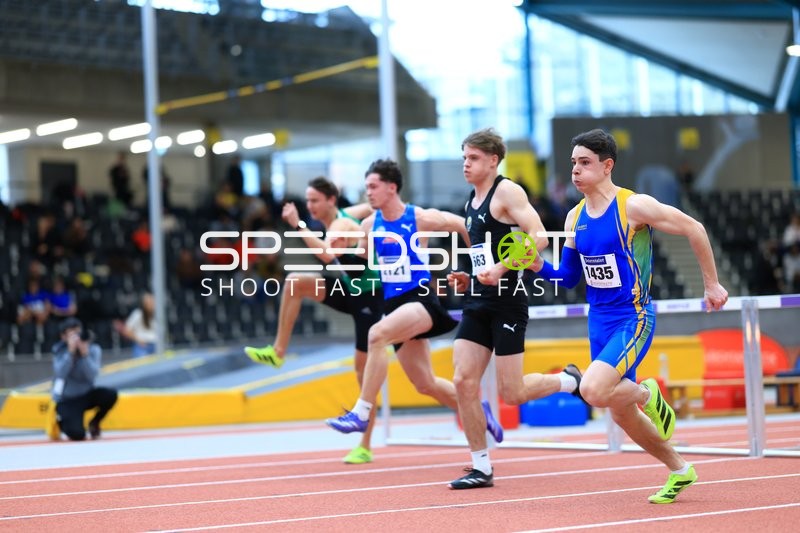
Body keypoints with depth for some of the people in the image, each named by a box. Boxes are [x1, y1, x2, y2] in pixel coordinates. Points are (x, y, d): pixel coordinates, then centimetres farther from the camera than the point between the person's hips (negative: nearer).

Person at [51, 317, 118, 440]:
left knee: (111, 395, -29)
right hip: (67, 400, -3)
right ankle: (61, 420, 13)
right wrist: (71, 352, -35)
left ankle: (94, 423, 2)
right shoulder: (59, 350, -11)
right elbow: (61, 373, -27)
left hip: (86, 395, 3)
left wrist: (84, 354, -34)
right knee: (77, 435, -26)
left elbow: (92, 376, -23)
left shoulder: (93, 349, -9)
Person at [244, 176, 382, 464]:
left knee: (363, 367, -3)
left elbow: (327, 255, -45)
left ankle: (365, 446, 5)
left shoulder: (341, 225, -24)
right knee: (295, 281, -13)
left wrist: (298, 225, -46)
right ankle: (278, 352, -8)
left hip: (369, 295, -8)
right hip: (349, 289, 8)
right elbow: (371, 208, 20)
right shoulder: (345, 215, 1)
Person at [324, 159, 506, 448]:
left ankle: (361, 412, -27)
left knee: (378, 334, -32)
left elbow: (465, 226, 0)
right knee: (426, 384, 10)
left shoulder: (421, 218, -8)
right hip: (395, 303, 7)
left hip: (422, 299, -7)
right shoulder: (369, 225, 7)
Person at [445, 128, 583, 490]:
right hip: (478, 302, 8)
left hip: (507, 301, -8)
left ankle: (569, 380, 23)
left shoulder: (507, 192, -9)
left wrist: (501, 269, -27)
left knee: (512, 393, -6)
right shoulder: (472, 201, 16)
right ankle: (481, 467, 4)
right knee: (463, 380, -3)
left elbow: (539, 237, -20)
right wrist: (466, 279, 13)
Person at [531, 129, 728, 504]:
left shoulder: (634, 206, -14)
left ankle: (647, 393, 4)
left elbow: (693, 229, -7)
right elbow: (568, 278, 13)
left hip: (633, 319, -7)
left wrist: (712, 285, -3)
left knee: (593, 390, -28)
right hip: (599, 322, 7)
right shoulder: (575, 217, 6)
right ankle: (680, 471, 32)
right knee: (621, 415, 12)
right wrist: (538, 266, -7)